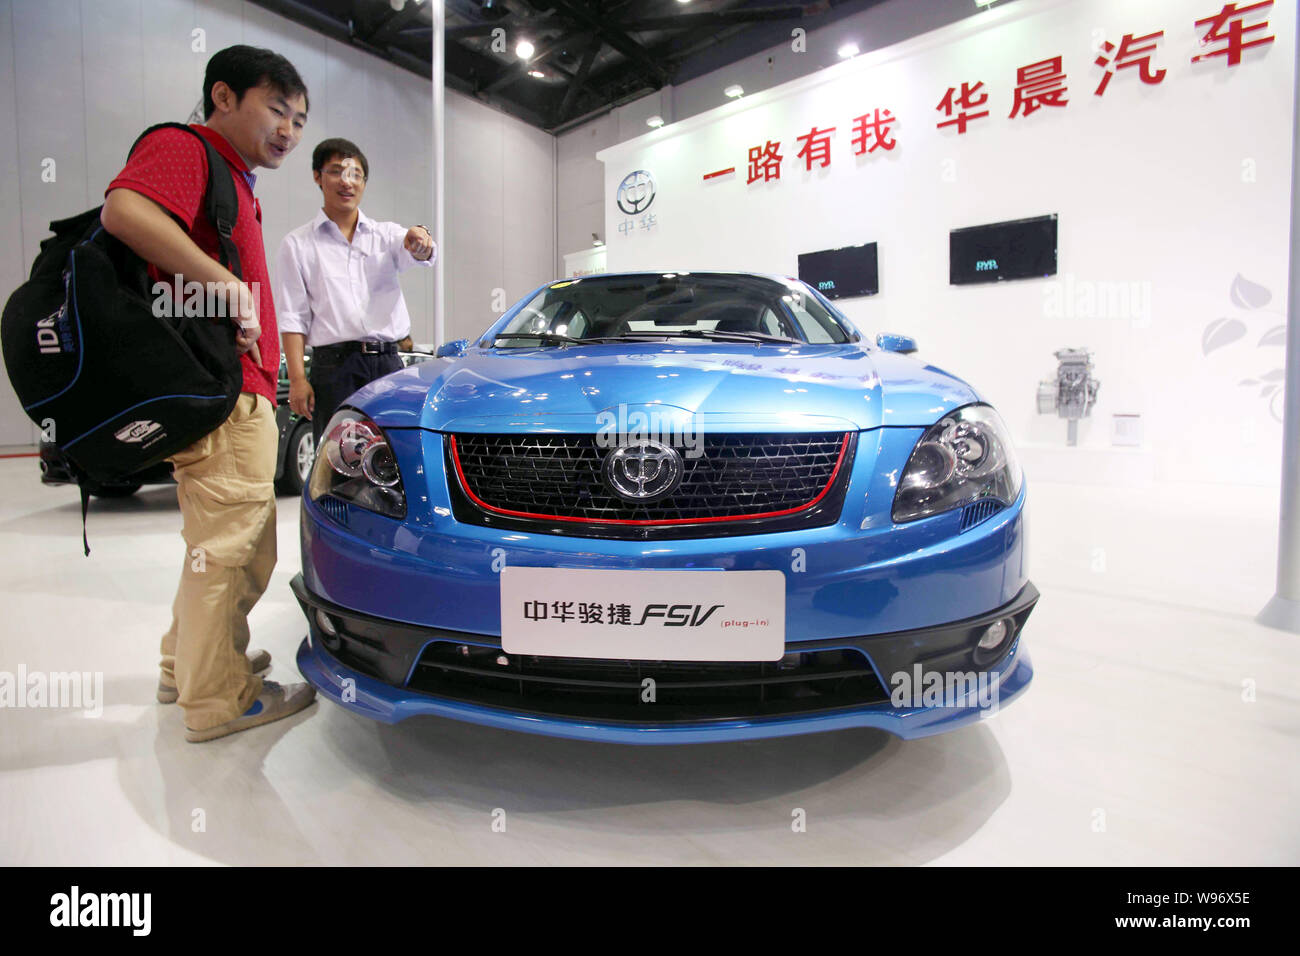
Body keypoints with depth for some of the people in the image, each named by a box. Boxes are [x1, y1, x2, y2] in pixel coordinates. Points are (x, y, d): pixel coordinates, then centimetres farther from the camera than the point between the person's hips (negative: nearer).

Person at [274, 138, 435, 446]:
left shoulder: (387, 234, 15)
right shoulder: (298, 244, 9)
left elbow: (419, 254, -7)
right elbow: (293, 319, 4)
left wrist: (420, 242, -33)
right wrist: (297, 378, -7)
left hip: (389, 362, 2)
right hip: (335, 365, -2)